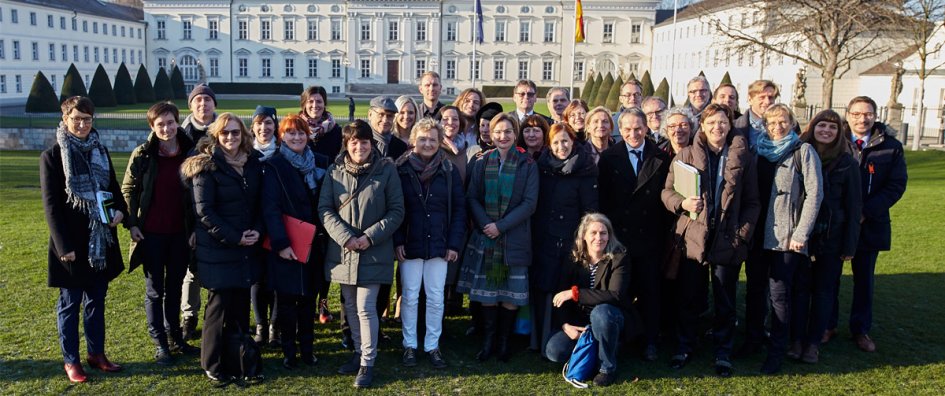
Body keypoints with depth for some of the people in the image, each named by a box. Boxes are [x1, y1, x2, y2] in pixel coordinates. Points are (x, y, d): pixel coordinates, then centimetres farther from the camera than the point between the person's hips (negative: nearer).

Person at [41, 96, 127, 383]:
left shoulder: (100, 151, 7)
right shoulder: (52, 156, -8)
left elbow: (113, 187, 15)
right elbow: (51, 205, -11)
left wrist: (120, 209, -7)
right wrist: (64, 245, -17)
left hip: (101, 240, 5)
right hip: (72, 242, -5)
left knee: (96, 300, 14)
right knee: (70, 303, 7)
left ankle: (96, 353, 25)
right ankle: (70, 360, 18)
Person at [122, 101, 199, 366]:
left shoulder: (189, 152, 0)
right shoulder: (142, 155, -6)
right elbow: (128, 189, -2)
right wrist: (132, 223, -10)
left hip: (179, 232, 3)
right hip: (151, 233, -2)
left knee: (175, 287, 14)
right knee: (155, 290, 7)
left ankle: (175, 337, 27)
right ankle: (159, 343, 16)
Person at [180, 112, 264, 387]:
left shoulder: (253, 163, 8)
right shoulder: (207, 166, -8)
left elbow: (259, 202, 13)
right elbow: (204, 211, -14)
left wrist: (257, 230, -4)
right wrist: (234, 238, -16)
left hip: (247, 248, 5)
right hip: (218, 250, -5)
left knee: (241, 305, 10)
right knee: (219, 306, 3)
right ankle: (212, 364, 16)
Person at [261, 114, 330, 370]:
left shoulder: (320, 164, 8)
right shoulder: (274, 166, -5)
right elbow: (270, 208, -11)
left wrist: (326, 234, -1)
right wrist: (281, 243, -18)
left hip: (314, 243, 4)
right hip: (287, 246, -4)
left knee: (309, 298, 10)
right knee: (287, 299, 4)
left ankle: (307, 348, 22)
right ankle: (289, 351, 17)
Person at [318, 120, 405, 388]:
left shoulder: (386, 170, -6)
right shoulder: (335, 171, 1)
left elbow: (397, 211, -5)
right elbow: (324, 208, -1)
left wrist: (370, 236, -15)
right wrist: (345, 237, -14)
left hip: (373, 252, -4)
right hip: (342, 251, 4)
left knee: (365, 308, -5)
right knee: (350, 307, 15)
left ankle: (367, 363, 9)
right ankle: (359, 353, 32)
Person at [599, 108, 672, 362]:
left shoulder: (660, 158, 4)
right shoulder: (608, 158, 2)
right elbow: (602, 198, 0)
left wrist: (662, 230, -3)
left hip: (648, 236, 1)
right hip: (617, 235, 0)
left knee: (649, 291, 7)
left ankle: (650, 341, 19)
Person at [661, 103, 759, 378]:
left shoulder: (743, 157, 3)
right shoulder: (686, 155, 3)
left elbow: (751, 202, 3)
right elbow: (667, 191, 2)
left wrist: (742, 234, -7)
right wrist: (682, 203, -18)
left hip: (728, 240, 0)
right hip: (692, 238, 0)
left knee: (725, 301, 11)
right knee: (689, 298, 9)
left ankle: (723, 352, 25)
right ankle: (684, 346, 26)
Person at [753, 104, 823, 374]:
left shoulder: (803, 151, -2)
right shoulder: (762, 152, 13)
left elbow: (814, 193, -8)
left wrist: (801, 233, -13)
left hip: (788, 235, -5)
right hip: (766, 234, 5)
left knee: (779, 291, -6)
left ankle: (777, 350, 3)